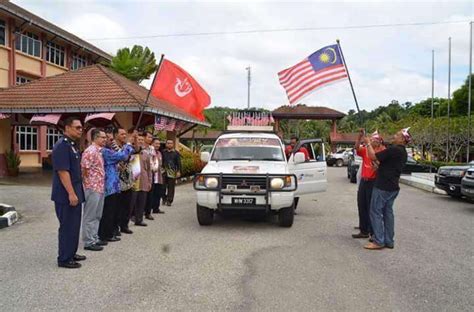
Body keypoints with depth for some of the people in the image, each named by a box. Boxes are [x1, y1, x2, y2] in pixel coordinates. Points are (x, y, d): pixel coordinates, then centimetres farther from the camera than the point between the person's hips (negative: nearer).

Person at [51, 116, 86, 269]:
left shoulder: (73, 145, 13)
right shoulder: (62, 146, -17)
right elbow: (62, 171, -23)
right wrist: (71, 193, -24)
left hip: (75, 192, 10)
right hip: (66, 195, -10)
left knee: (74, 225, 17)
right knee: (67, 226, -1)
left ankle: (71, 253, 28)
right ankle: (64, 259, 11)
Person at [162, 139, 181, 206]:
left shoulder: (176, 153, 6)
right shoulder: (163, 152, 11)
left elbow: (179, 163, 4)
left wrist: (178, 171, -4)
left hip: (172, 172, -1)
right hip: (164, 171, 2)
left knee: (171, 187, 0)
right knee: (163, 186, -2)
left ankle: (169, 201, 6)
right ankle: (164, 199, 15)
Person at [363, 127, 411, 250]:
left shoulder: (394, 149, -18)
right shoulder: (402, 152, 13)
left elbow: (373, 156, -19)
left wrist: (368, 143, -6)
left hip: (383, 186, -9)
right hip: (393, 187, 9)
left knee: (376, 212, -3)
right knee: (388, 212, 13)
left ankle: (378, 241, -2)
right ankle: (389, 241, 16)